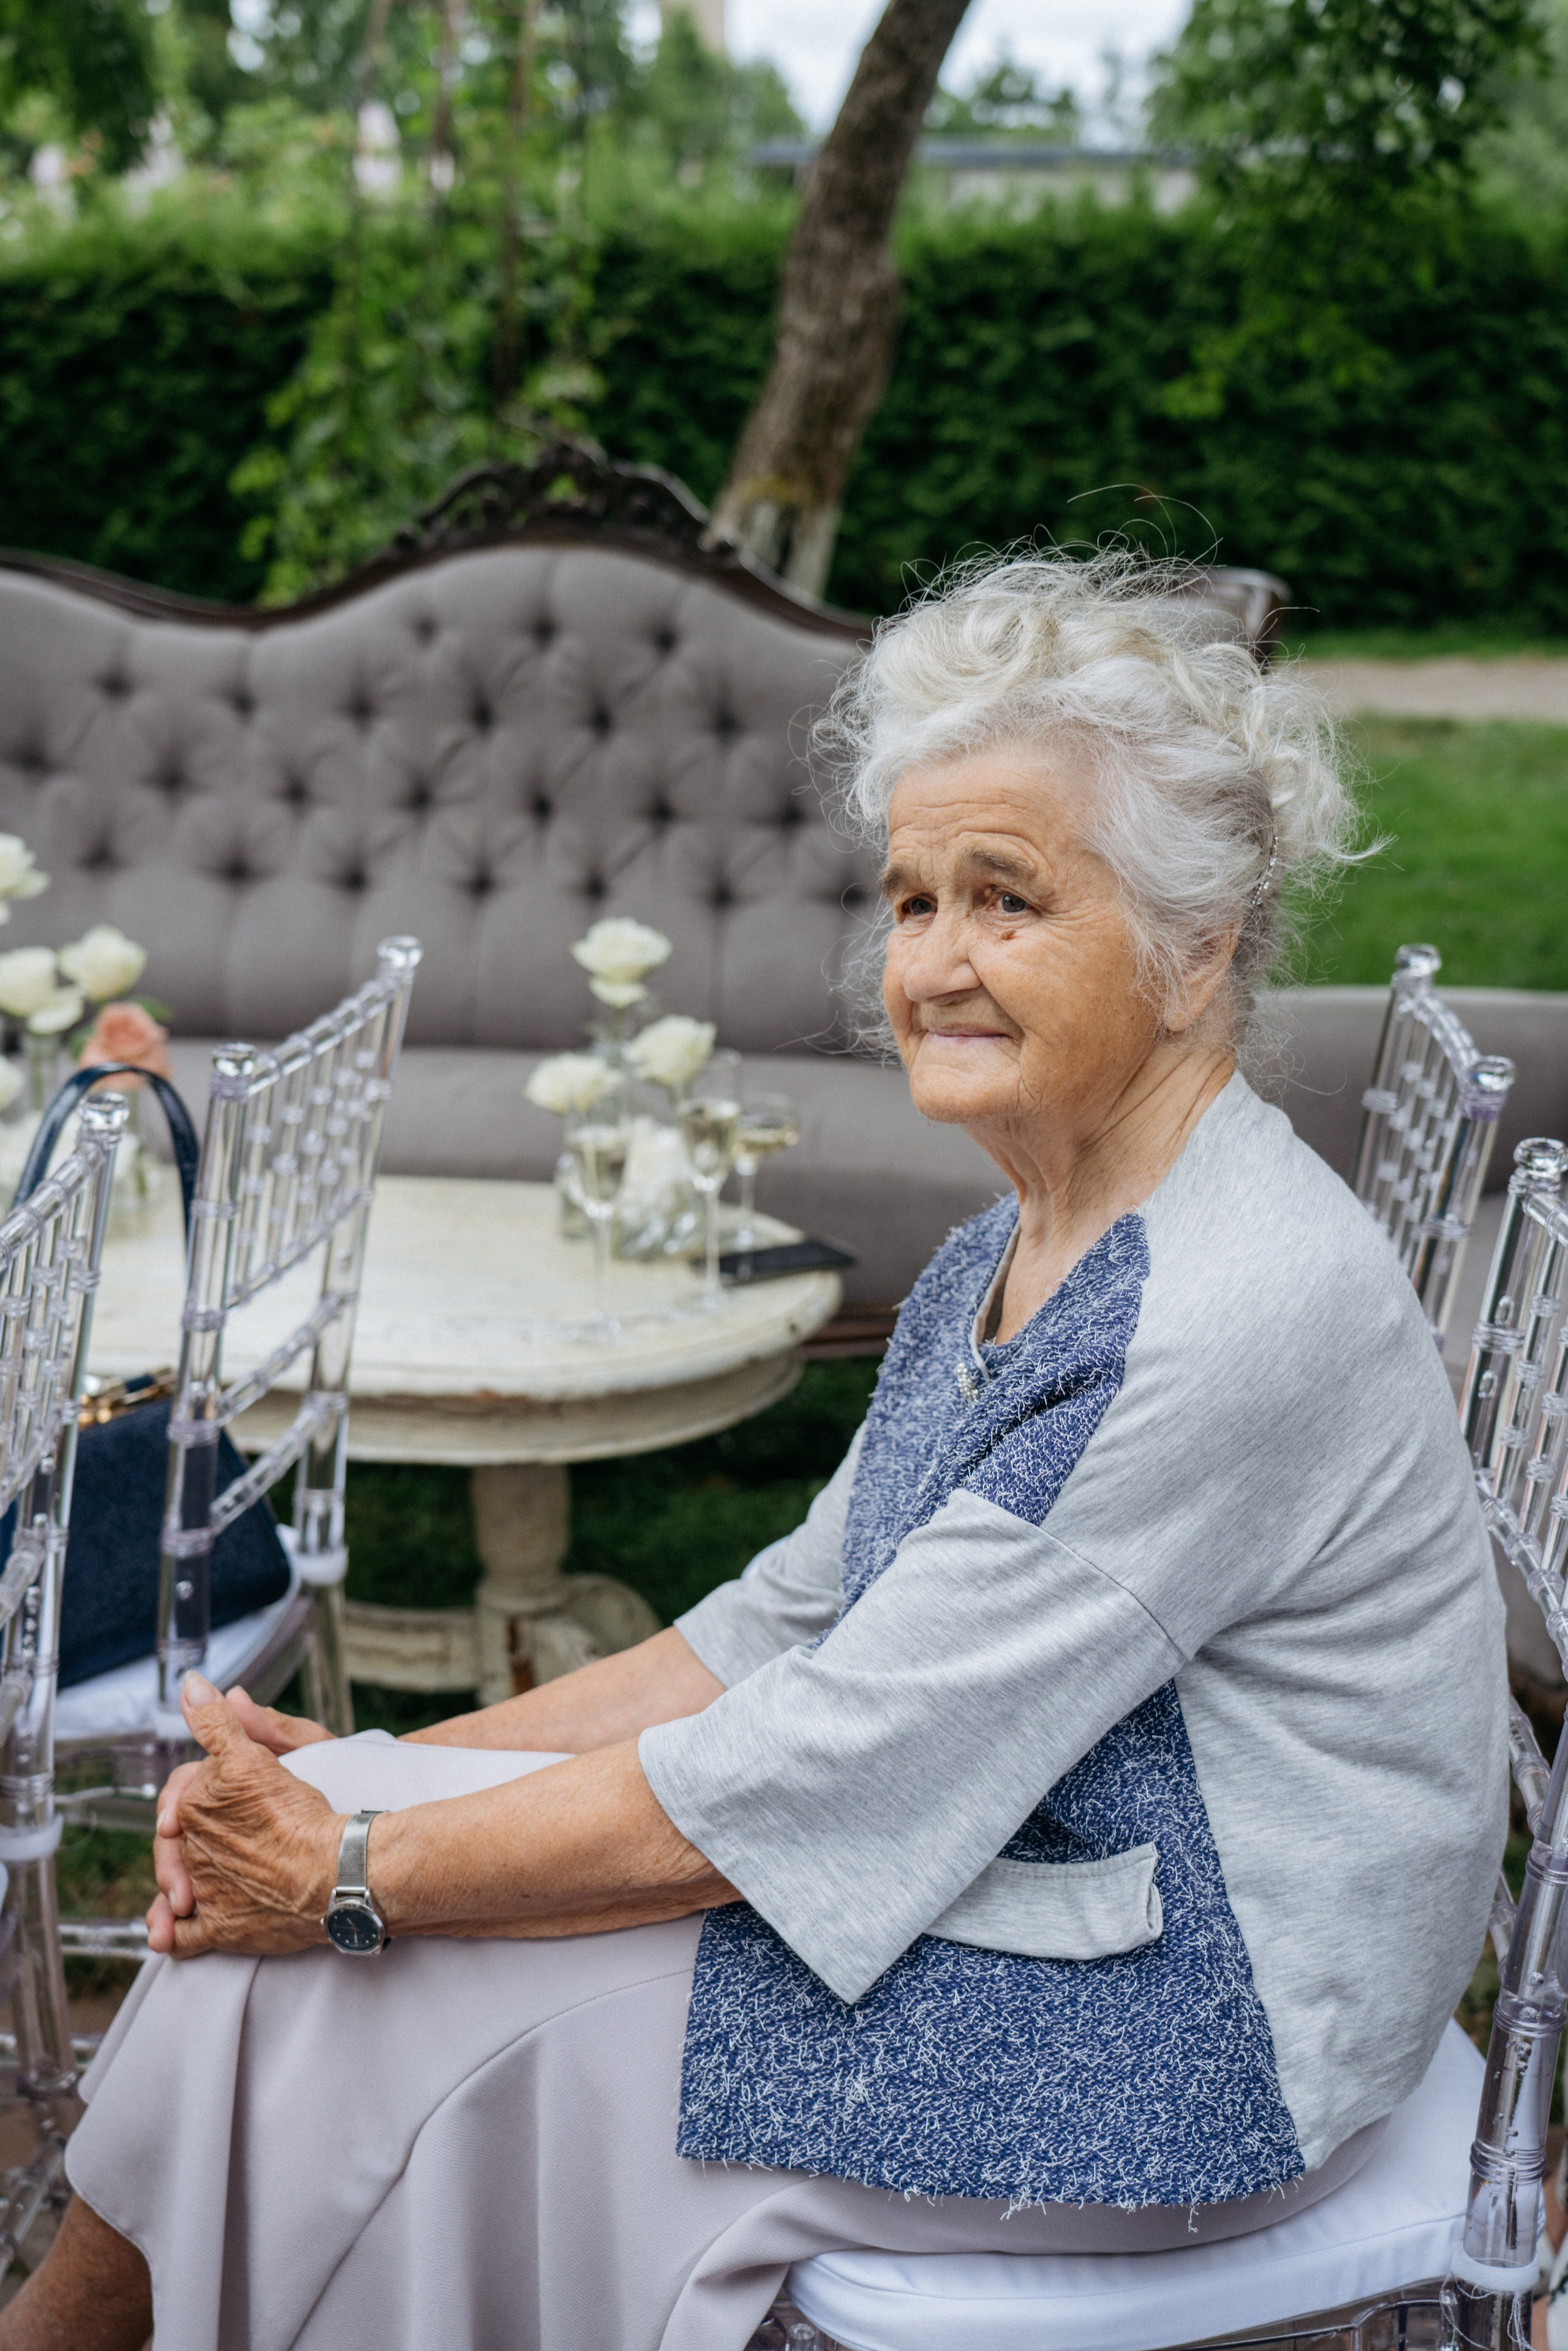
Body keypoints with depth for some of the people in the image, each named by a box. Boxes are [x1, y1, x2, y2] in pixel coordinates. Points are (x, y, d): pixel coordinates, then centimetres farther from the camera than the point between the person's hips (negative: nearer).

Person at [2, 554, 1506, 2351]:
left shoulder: (1241, 1313, -25)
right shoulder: (1018, 1251, 6)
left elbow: (825, 1772, -24)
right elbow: (790, 1627, 9)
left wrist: (367, 1868, -15)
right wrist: (380, 1775, 0)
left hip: (1184, 2039, -8)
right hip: (1003, 1886, 8)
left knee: (368, 1955, -10)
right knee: (308, 1840, -2)